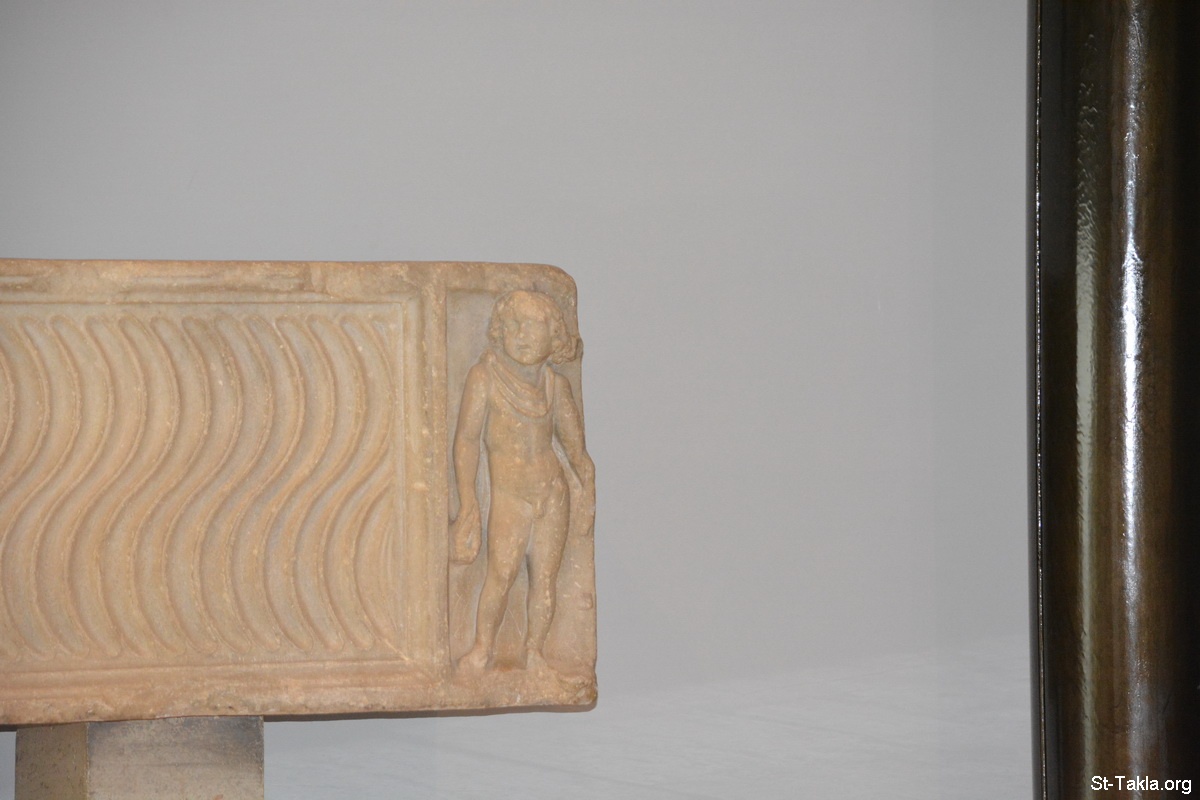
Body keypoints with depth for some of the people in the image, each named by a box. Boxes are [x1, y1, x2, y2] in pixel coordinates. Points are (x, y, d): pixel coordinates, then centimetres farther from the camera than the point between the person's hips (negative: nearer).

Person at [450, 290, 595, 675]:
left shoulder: (554, 384, 6)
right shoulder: (484, 377, -3)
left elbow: (573, 441, 14)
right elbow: (467, 439, -4)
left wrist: (587, 480, 0)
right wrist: (467, 502, -9)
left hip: (553, 491, 3)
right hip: (509, 494, -3)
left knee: (545, 575, 1)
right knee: (501, 573, -13)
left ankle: (534, 650, 13)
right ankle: (483, 648, 1)